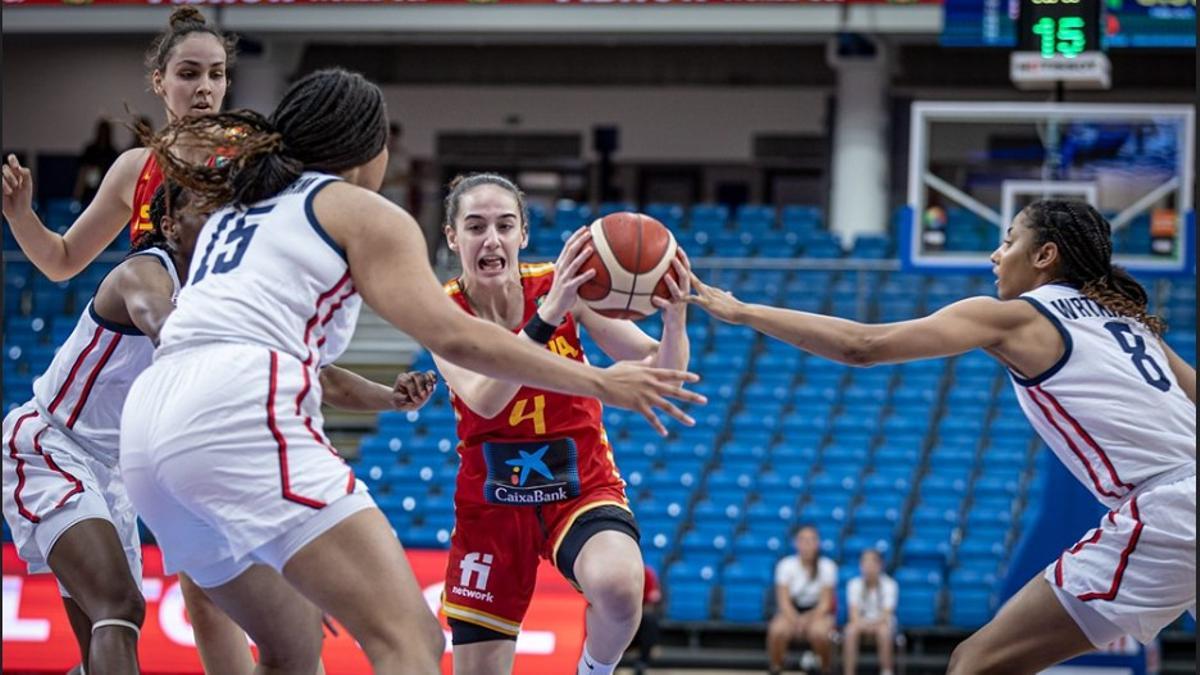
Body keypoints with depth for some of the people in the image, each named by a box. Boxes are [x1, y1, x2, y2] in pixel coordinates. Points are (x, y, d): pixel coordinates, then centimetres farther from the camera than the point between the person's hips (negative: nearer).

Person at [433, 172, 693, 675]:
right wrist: (547, 316, -42)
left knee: (617, 586, -35)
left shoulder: (560, 285, -10)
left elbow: (660, 372, -11)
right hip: (491, 501, 1)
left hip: (582, 487, -1)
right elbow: (483, 400, -30)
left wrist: (675, 318, -33)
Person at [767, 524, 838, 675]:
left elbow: (825, 602, -9)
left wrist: (810, 619, -26)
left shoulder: (827, 566, -8)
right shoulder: (785, 565, -8)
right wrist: (796, 621, -28)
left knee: (819, 632, -36)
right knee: (777, 630, -34)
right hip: (791, 611, 0)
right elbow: (784, 600, -11)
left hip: (818, 612, 0)